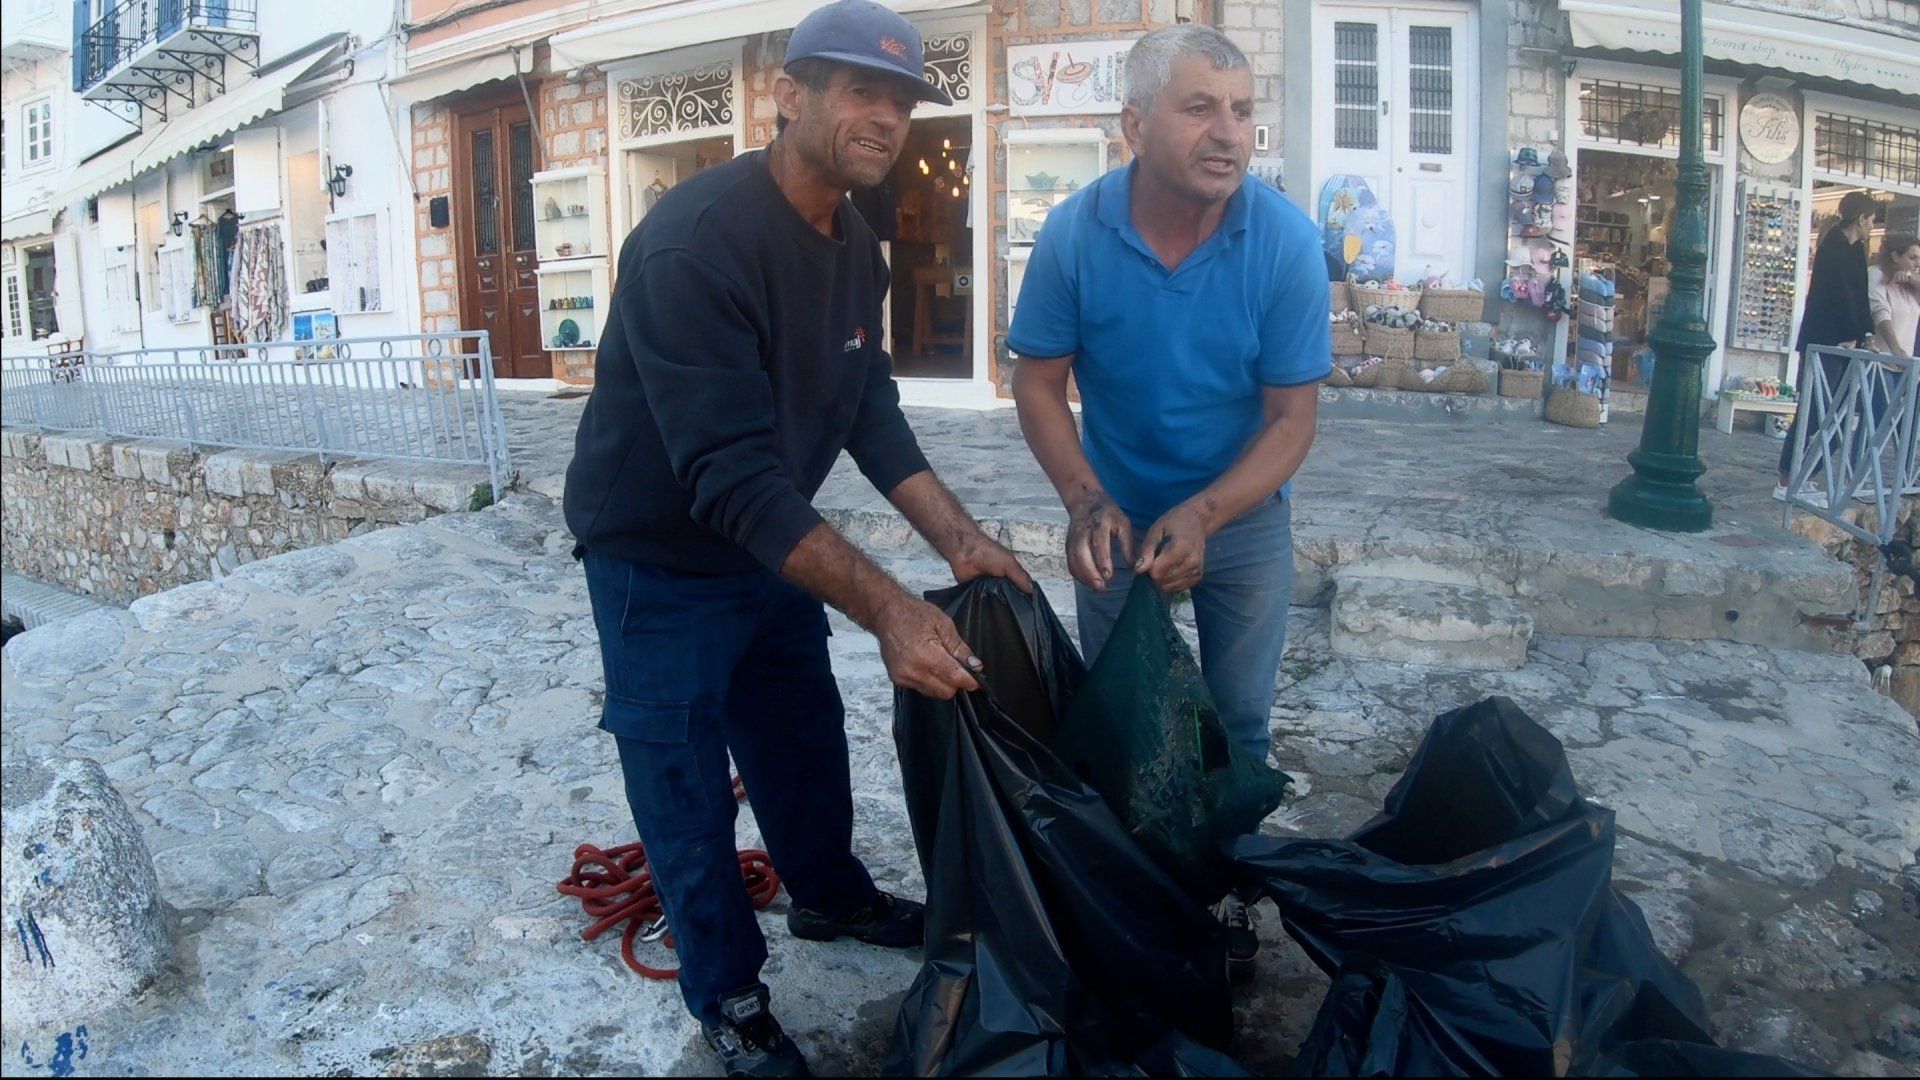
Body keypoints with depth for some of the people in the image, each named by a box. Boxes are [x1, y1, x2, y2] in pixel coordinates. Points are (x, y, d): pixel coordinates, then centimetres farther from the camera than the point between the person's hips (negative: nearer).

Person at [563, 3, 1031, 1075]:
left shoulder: (857, 247, -2)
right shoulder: (697, 239, -30)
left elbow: (873, 414, 0)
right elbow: (731, 473, -36)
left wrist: (961, 540, -13)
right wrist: (887, 606, -42)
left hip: (775, 546, 8)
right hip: (661, 562, -8)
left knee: (807, 735, 22)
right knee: (688, 784, 6)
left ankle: (832, 895, 47)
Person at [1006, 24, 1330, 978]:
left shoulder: (1286, 242, -22)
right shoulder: (1074, 235, -20)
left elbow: (1291, 418, -18)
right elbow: (1038, 382, -11)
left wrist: (1203, 515, -32)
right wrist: (1085, 502, -26)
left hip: (1241, 514, 0)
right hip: (1117, 514, 1)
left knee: (1238, 721, 13)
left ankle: (1228, 887, 35)